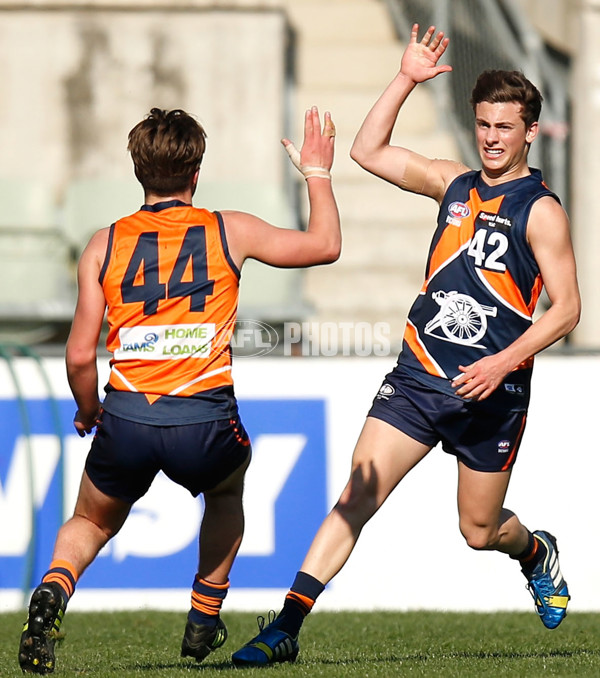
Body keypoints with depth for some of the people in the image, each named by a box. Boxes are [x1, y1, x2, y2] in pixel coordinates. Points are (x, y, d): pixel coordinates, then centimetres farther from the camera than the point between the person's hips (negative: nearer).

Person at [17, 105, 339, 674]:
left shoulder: (104, 245, 7)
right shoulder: (230, 231, 4)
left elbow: (80, 356, 5)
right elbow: (325, 244, 18)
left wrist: (88, 412, 24)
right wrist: (317, 172, 32)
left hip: (126, 419, 1)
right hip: (204, 421, 0)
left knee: (90, 523, 26)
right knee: (226, 493, 35)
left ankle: (52, 591, -5)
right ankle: (204, 620, 29)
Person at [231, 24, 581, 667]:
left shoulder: (540, 210, -6)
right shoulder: (457, 185, 10)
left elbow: (566, 306, -9)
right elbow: (369, 151, 11)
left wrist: (506, 362, -19)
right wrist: (407, 79, 3)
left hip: (490, 390, -4)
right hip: (418, 374, 4)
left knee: (479, 532, 9)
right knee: (355, 498, -10)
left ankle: (538, 553, 45)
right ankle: (286, 627, -14)